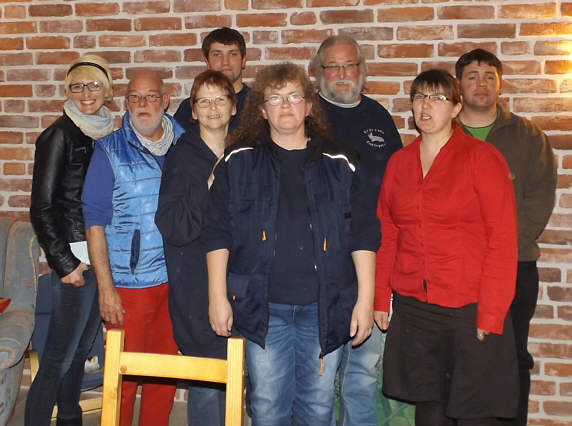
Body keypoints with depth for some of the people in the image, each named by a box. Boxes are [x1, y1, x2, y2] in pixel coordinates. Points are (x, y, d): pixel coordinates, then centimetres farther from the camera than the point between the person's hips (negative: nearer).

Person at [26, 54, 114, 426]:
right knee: (60, 357, -4)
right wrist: (64, 263, -13)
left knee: (82, 348, 17)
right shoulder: (60, 135, -9)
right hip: (76, 259, -6)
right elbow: (41, 208, -11)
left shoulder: (107, 133, 10)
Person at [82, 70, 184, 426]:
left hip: (177, 279, 3)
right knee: (124, 376, 3)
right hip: (130, 283, -3)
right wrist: (105, 287, -11)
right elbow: (95, 220, -5)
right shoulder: (111, 151, -2)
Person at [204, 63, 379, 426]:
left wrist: (365, 299, 0)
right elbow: (218, 233, 4)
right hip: (263, 306, -1)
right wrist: (218, 295, -2)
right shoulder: (240, 161, 5)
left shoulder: (337, 164, 7)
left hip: (324, 308, 1)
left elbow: (362, 235, 6)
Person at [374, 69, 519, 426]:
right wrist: (380, 298, 6)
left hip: (471, 309, -4)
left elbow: (502, 239, -8)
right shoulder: (399, 162, 10)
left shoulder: (482, 158, -4)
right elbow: (386, 236, 12)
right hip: (413, 308, 4)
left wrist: (491, 313, -13)